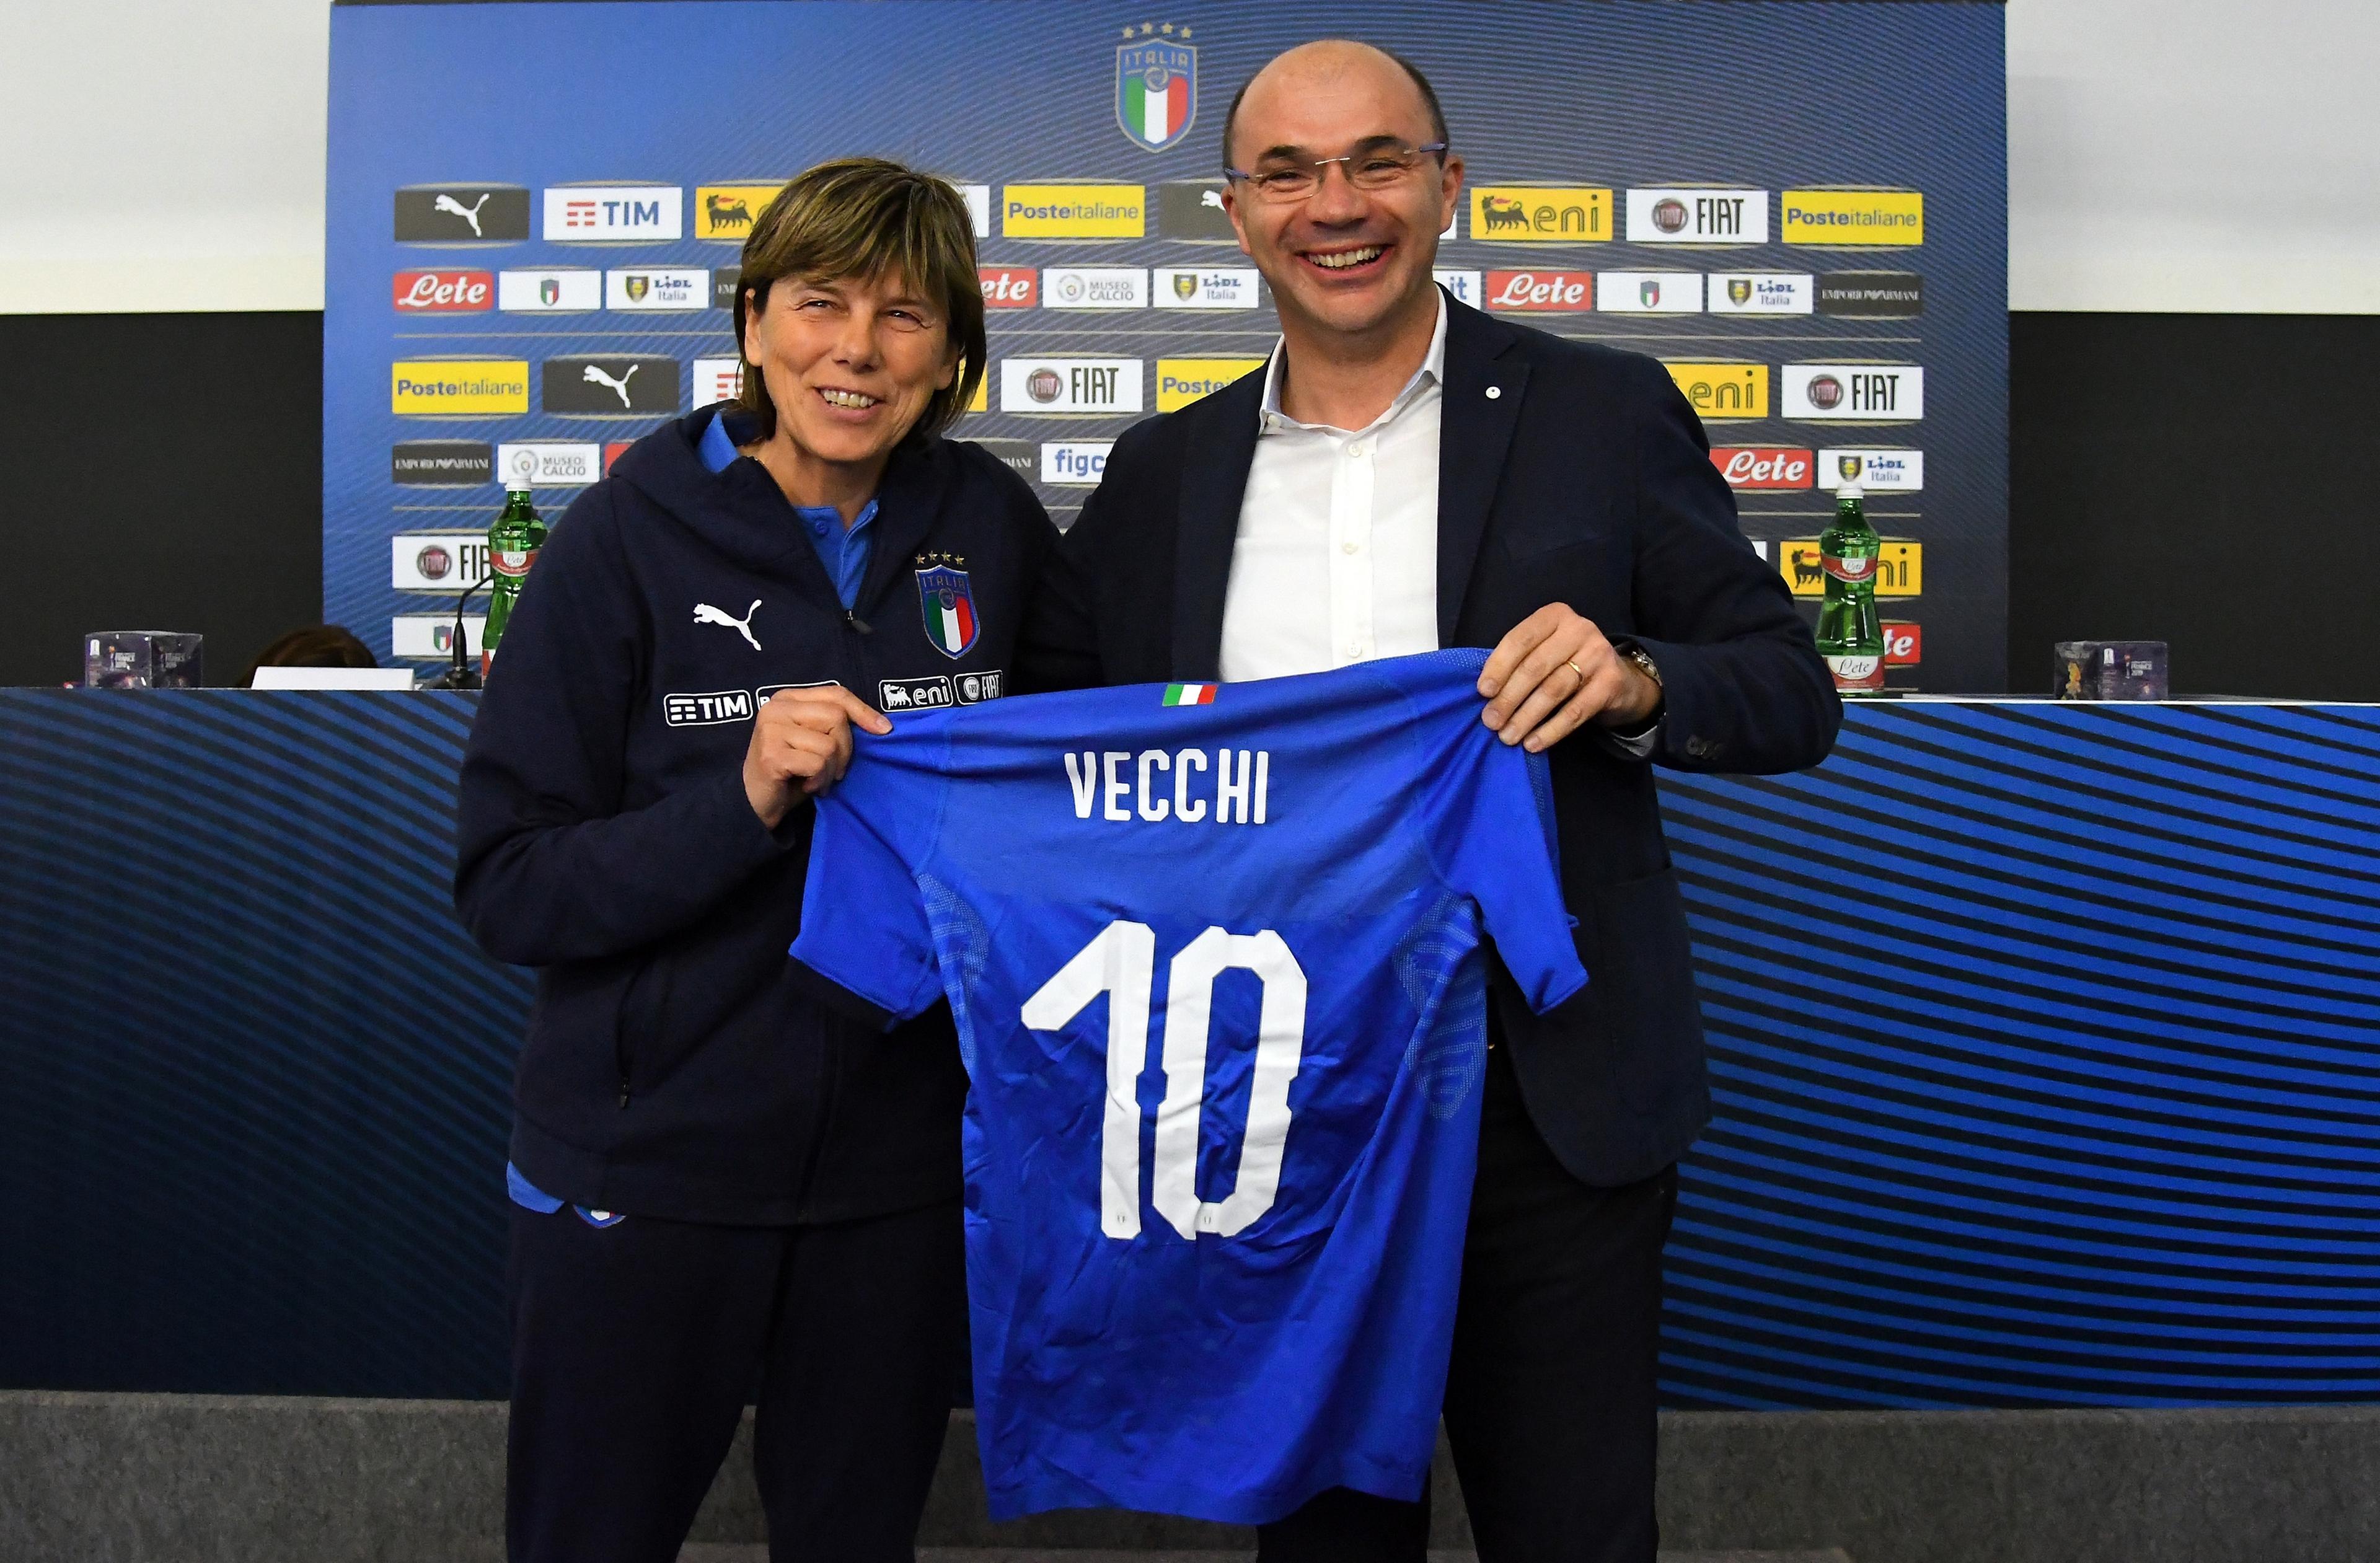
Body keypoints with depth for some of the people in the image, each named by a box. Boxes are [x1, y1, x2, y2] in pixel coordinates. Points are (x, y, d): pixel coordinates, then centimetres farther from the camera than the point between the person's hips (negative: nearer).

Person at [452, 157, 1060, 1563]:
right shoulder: (636, 533, -10)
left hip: (899, 1166, 2)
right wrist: (741, 802, -25)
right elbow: (507, 885, -11)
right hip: (645, 1162, -2)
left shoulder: (995, 528, -2)